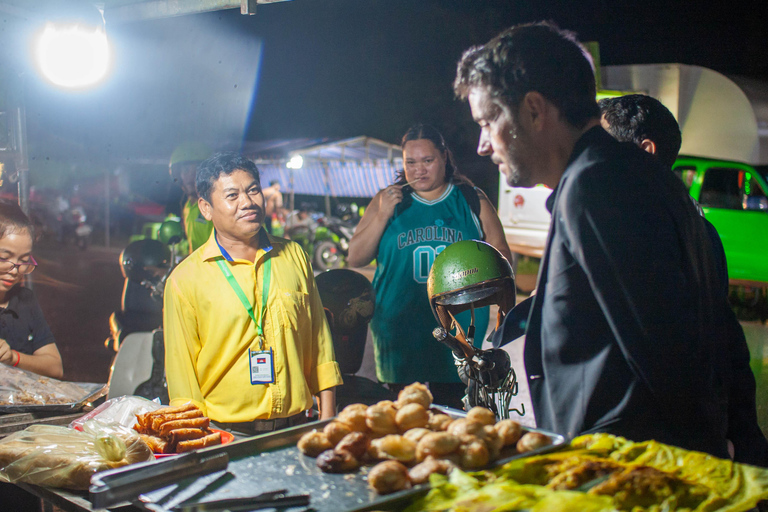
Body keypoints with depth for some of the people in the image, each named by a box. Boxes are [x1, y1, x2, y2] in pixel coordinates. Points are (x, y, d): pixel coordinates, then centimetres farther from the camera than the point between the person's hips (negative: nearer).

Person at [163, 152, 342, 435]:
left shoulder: (294, 255, 7)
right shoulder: (185, 279, -3)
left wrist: (328, 413, 9)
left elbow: (319, 338, 12)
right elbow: (181, 369, 0)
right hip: (225, 433, -2)